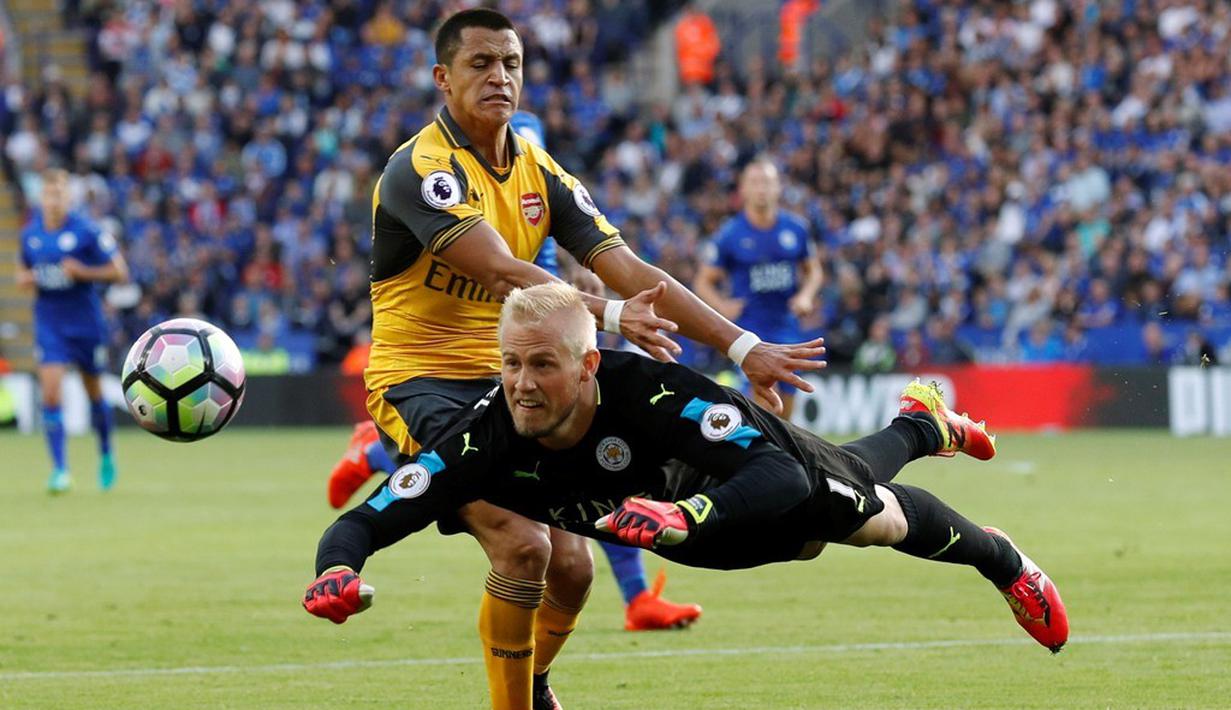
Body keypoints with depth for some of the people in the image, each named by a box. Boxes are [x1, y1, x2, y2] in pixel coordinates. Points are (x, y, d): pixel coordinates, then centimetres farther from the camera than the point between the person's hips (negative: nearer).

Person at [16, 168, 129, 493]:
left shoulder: (86, 230, -11)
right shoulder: (30, 234, 3)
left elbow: (119, 272, -9)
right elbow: (23, 272, 20)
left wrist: (83, 272, -22)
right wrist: (25, 279, -4)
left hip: (86, 323, -2)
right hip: (49, 323, 2)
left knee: (94, 393, 12)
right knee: (50, 392, -13)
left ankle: (106, 455, 37)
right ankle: (60, 470, -11)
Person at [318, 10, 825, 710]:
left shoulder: (538, 171, 5)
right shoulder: (419, 169, -17)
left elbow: (629, 271, 0)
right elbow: (505, 275, -30)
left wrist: (744, 346, -9)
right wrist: (610, 314, -43)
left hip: (506, 383, 7)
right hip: (422, 383, -7)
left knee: (572, 565, 1)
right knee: (522, 544, -24)